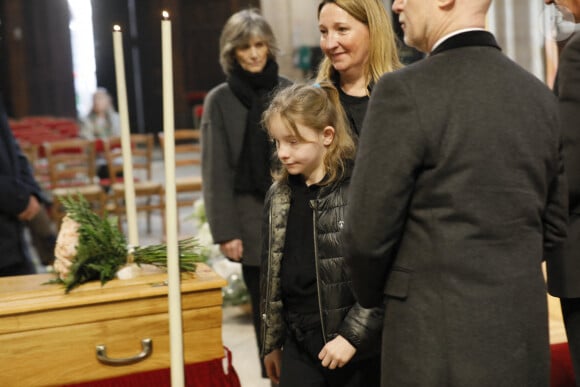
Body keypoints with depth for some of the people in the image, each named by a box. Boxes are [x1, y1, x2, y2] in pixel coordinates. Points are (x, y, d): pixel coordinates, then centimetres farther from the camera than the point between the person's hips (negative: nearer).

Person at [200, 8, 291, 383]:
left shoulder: (289, 90, 6)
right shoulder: (219, 100, 2)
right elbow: (216, 171, -1)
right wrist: (225, 231, -7)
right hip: (252, 218, -1)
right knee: (265, 305, 6)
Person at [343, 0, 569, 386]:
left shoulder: (404, 91, -16)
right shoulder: (540, 95, 4)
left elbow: (367, 234, -12)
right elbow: (554, 228, 11)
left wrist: (373, 295, 6)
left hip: (438, 344, -6)